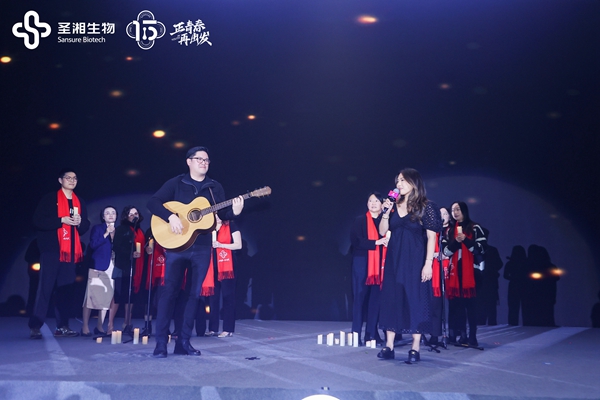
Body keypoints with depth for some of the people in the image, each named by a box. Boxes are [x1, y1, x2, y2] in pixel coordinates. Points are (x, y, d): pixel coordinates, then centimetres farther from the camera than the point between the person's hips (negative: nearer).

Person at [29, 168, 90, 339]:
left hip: (70, 251, 4)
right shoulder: (49, 199, 2)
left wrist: (80, 222, -7)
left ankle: (62, 327, 8)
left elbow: (85, 227, 15)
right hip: (51, 249, -4)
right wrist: (61, 220, -16)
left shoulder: (80, 203, 15)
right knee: (45, 287, -8)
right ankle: (35, 326, -5)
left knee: (65, 288, 4)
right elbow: (38, 220, -8)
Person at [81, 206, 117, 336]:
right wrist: (106, 234, -12)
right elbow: (93, 245, -9)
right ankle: (85, 327, -4)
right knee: (91, 296, -8)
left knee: (107, 297, 0)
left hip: (112, 267, 4)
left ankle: (99, 326, 7)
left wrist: (114, 236, -1)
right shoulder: (97, 228, 6)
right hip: (98, 266, -4)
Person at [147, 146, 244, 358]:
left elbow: (222, 214, 6)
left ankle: (184, 341, 13)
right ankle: (161, 342, 2)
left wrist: (234, 212, -16)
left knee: (195, 293, 5)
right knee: (170, 291, -4)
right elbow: (153, 202, -5)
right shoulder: (176, 183, 2)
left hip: (202, 247, 3)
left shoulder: (215, 187, 10)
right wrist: (171, 216, -21)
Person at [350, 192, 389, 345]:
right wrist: (376, 242, -17)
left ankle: (372, 334, 10)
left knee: (376, 298, 3)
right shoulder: (360, 220, 2)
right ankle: (356, 334, 1)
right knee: (360, 297, -3)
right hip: (362, 262, -3)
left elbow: (387, 241, 11)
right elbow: (355, 241, -9)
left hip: (379, 264, 3)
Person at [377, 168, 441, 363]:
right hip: (394, 259, 5)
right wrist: (386, 212, -5)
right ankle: (389, 346, 11)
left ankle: (415, 349, 5)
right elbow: (382, 231, 9)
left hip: (415, 260, -5)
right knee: (392, 299, 5)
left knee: (415, 300, -2)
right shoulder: (394, 205, 9)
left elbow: (431, 237, -9)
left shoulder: (426, 206, -5)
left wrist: (428, 263, -16)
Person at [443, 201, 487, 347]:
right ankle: (461, 335, 5)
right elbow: (445, 251, 8)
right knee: (456, 303, -1)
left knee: (470, 302, -7)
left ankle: (472, 336, -5)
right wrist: (456, 241, -9)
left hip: (471, 270, -4)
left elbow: (481, 249, -3)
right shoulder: (449, 230, 15)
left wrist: (466, 240, -15)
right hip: (455, 271, 4)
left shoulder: (475, 228, 4)